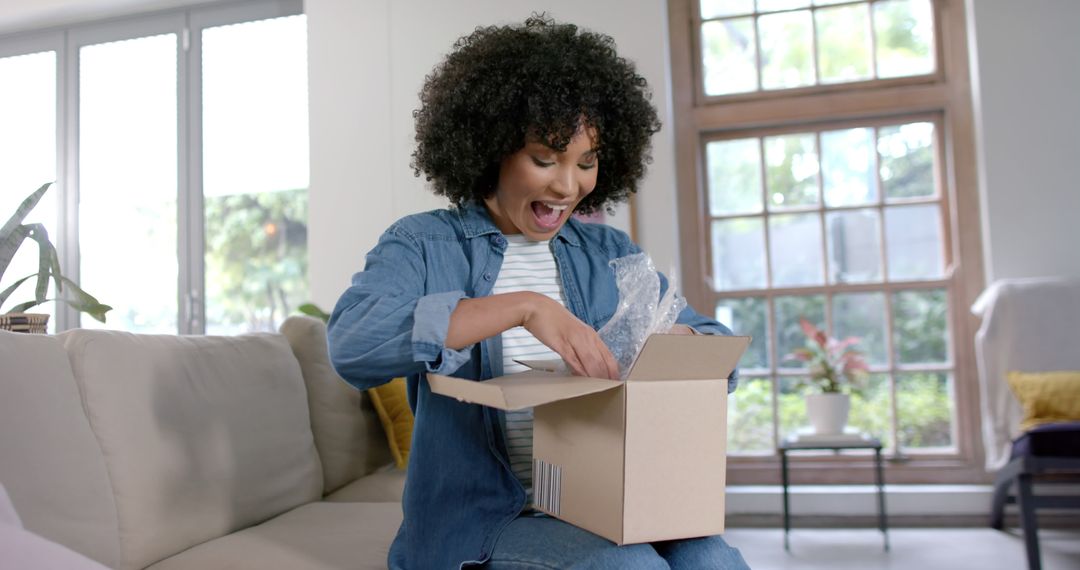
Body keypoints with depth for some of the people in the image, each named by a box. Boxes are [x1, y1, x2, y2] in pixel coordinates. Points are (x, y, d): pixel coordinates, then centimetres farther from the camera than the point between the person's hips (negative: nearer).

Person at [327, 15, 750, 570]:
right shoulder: (422, 245, -1)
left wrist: (676, 342, -15)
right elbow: (352, 343, -20)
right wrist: (523, 307, -28)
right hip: (478, 519, -3)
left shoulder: (612, 253, 11)